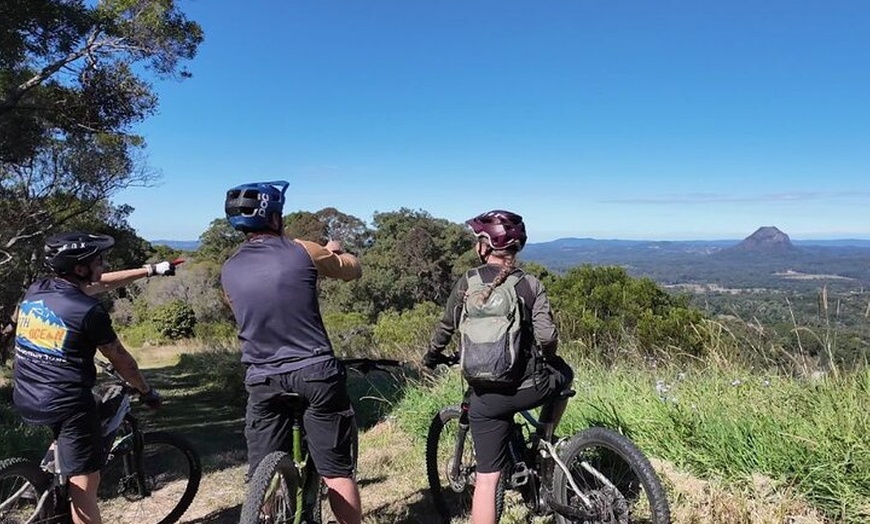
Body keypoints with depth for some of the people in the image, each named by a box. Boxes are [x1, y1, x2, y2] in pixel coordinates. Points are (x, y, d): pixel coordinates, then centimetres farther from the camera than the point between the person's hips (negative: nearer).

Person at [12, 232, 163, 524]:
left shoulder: (35, 290, 2)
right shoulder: (89, 311, -17)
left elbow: (94, 283, 16)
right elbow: (122, 361, -7)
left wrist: (147, 271, 26)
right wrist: (147, 392, 10)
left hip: (25, 400, 8)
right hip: (67, 404, -7)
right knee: (85, 484, 2)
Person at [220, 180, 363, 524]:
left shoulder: (229, 270, 4)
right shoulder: (303, 251, -7)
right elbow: (354, 271, 9)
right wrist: (335, 252, 31)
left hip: (262, 380, 3)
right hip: (315, 373, -3)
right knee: (336, 471, 9)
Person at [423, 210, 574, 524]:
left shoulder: (467, 283, -1)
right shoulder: (531, 284, -3)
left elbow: (446, 327, 7)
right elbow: (547, 336, -13)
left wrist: (431, 357, 27)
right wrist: (547, 361, 10)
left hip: (486, 397, 1)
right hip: (530, 389, 0)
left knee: (486, 478, 10)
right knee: (563, 374, 34)